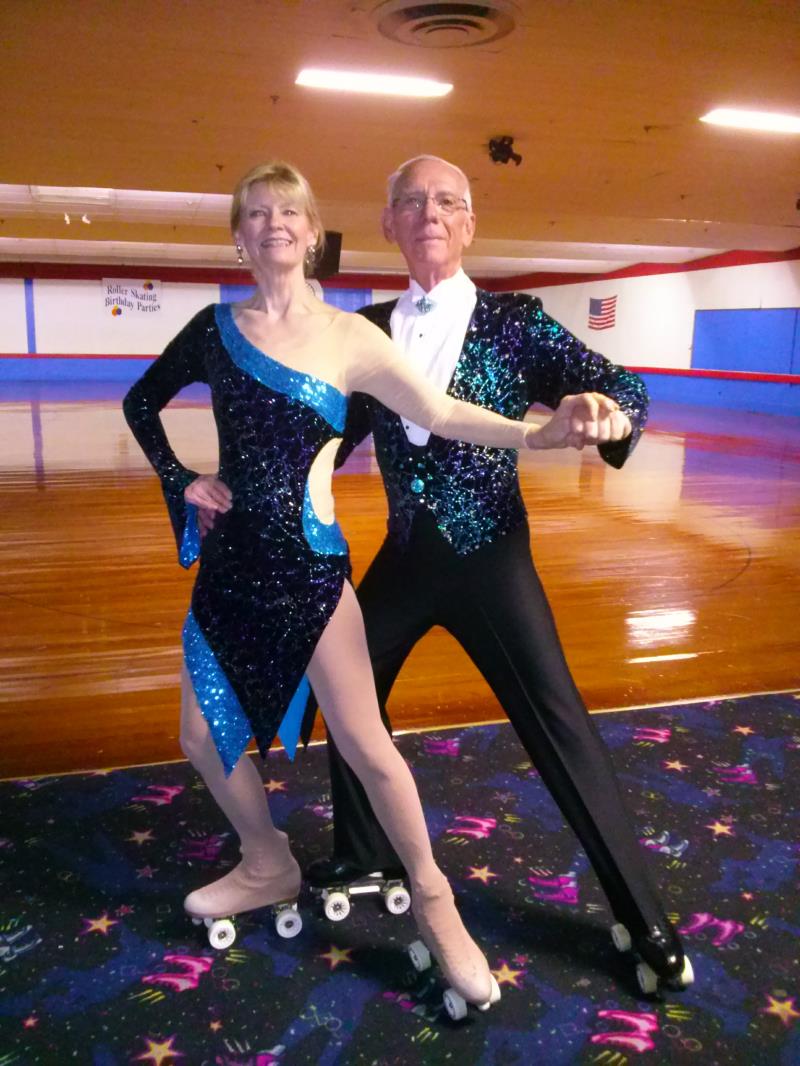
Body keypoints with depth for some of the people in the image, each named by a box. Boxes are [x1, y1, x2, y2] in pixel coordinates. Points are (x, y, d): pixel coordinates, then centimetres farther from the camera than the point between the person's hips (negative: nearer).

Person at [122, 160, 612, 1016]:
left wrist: (536, 433, -29)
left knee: (362, 743, -4)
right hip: (230, 560, 5)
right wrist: (180, 481, 5)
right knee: (203, 734, 12)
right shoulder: (216, 328, 5)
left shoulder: (349, 336, -4)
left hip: (306, 561, -4)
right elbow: (141, 403, 18)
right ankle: (268, 868, 38)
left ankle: (433, 903, 20)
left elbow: (439, 414, -15)